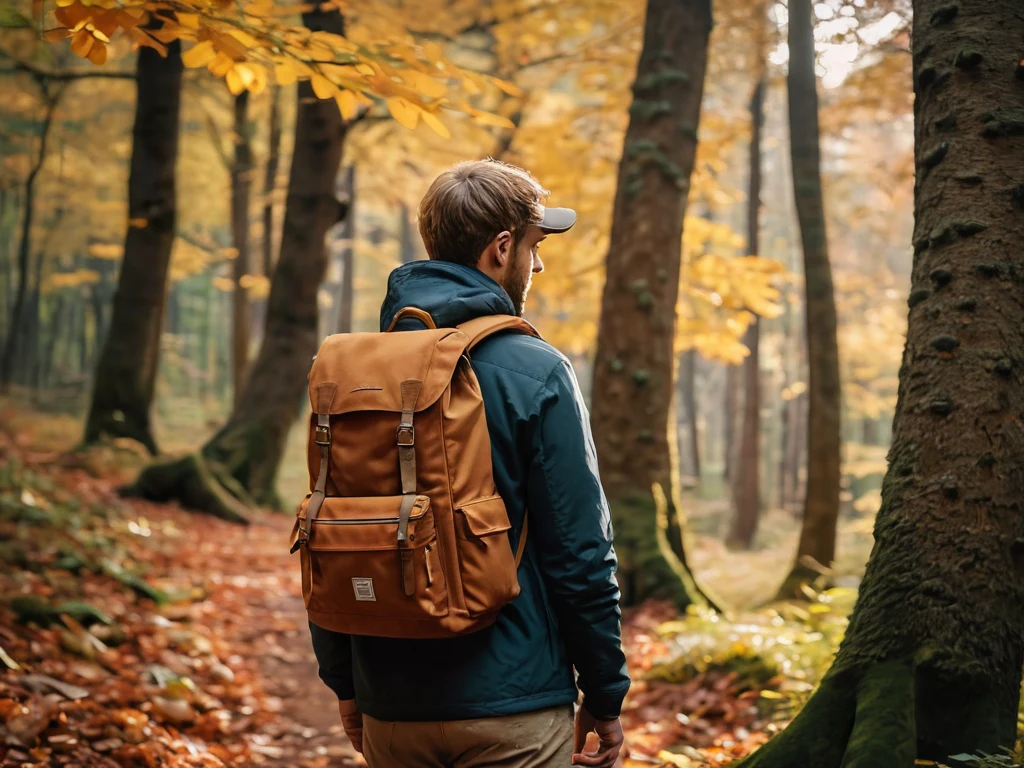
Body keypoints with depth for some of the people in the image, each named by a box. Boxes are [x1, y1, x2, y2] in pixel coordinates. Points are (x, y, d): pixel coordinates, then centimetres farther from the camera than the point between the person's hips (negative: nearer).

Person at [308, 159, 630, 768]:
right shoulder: (538, 373, -12)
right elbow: (580, 551, -12)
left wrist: (345, 682, 16)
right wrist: (606, 695, -2)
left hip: (389, 707, 5)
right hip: (512, 706, -4)